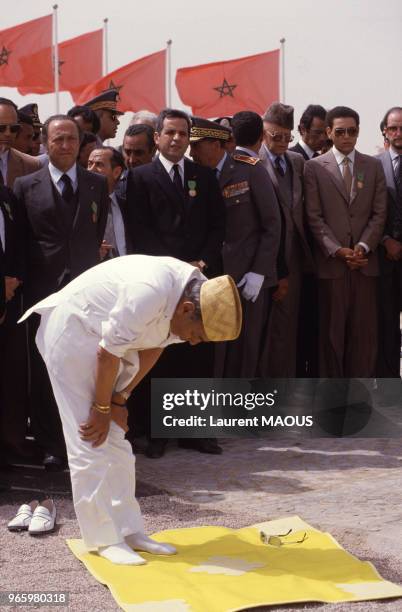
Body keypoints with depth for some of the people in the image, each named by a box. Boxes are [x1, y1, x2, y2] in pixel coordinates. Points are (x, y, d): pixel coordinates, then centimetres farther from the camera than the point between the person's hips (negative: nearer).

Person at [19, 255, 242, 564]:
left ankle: (128, 530, 14)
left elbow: (153, 348, 2)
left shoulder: (198, 295, -8)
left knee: (115, 438, 9)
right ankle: (104, 539, -3)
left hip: (103, 335, 9)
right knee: (90, 442, -9)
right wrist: (102, 408, -12)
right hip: (72, 329, -8)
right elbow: (108, 354, -25)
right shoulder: (148, 294, -35)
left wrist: (118, 400, 1)